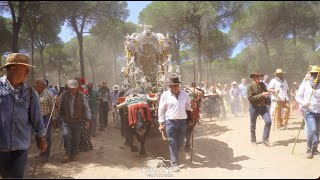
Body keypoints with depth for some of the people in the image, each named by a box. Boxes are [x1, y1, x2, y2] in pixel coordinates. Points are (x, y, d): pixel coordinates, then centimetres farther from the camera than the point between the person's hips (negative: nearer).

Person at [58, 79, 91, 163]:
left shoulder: (81, 95, -6)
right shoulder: (63, 95, -5)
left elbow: (86, 108, -4)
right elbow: (60, 108, 0)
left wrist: (88, 120, -8)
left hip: (77, 121, 1)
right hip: (66, 121, 0)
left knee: (76, 139, 6)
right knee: (66, 135, -17)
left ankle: (73, 154, 31)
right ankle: (67, 153, 6)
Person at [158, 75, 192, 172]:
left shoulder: (184, 94, 5)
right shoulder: (165, 95, -4)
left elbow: (189, 106, 14)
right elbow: (161, 110, -1)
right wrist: (161, 123, -3)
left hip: (182, 121, 4)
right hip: (170, 121, -3)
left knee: (180, 142, 14)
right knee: (173, 143, 0)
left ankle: (173, 155, 39)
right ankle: (175, 163, 10)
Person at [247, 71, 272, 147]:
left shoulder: (262, 84, 5)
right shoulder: (250, 86, -10)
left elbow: (266, 94, 21)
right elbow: (250, 98, -18)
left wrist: (266, 95, -3)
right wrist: (261, 95, -22)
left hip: (263, 106, 4)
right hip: (254, 107, -4)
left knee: (268, 121, -11)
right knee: (253, 125, 8)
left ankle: (265, 139, 4)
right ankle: (253, 140, 27)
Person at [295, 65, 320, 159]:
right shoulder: (305, 84, -1)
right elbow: (298, 96, 0)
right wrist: (303, 103, -17)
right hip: (309, 111, -3)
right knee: (312, 129, -17)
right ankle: (309, 150, -2)